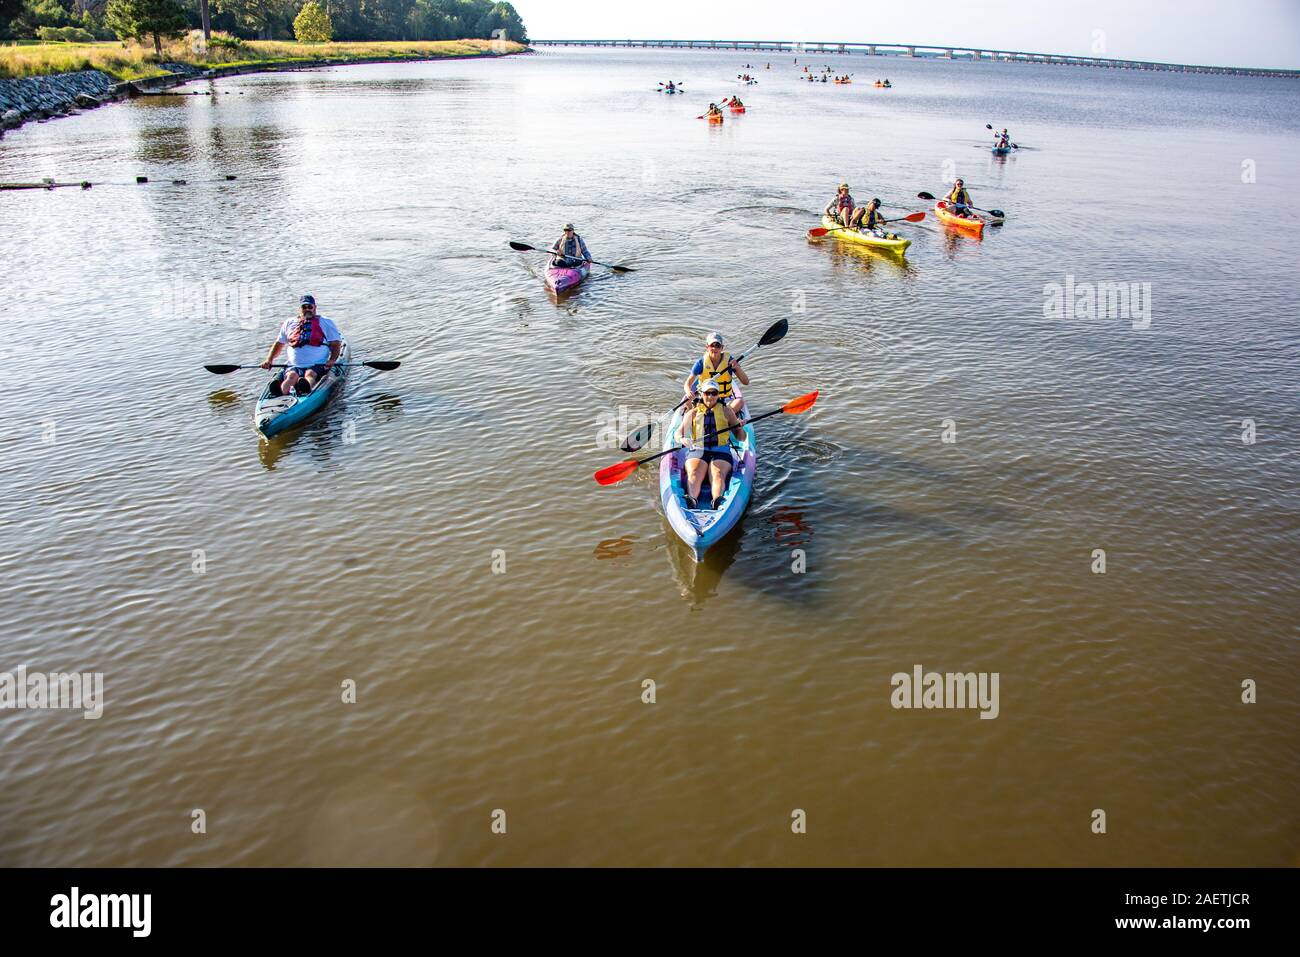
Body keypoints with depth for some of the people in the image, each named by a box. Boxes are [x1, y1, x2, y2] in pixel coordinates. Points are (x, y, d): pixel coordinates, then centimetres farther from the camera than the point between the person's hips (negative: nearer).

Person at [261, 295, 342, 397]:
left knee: (310, 374, -35)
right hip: (294, 366, 2)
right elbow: (278, 343, 25)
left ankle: (306, 390, -70)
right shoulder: (289, 323, 20)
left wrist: (332, 360, -13)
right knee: (292, 376, -31)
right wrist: (269, 360, 9)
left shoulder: (325, 323, 13)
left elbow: (336, 343, 7)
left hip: (317, 366, -2)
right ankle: (282, 393, -63)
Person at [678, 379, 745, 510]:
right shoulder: (693, 413, 19)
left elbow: (740, 438, 15)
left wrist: (739, 428, -8)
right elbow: (678, 433, 6)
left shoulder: (726, 411, 18)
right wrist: (682, 439, -19)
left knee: (718, 474, -32)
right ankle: (691, 501, -56)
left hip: (721, 452, 0)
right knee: (694, 474, -31)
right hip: (697, 451, 1)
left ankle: (717, 502, -58)